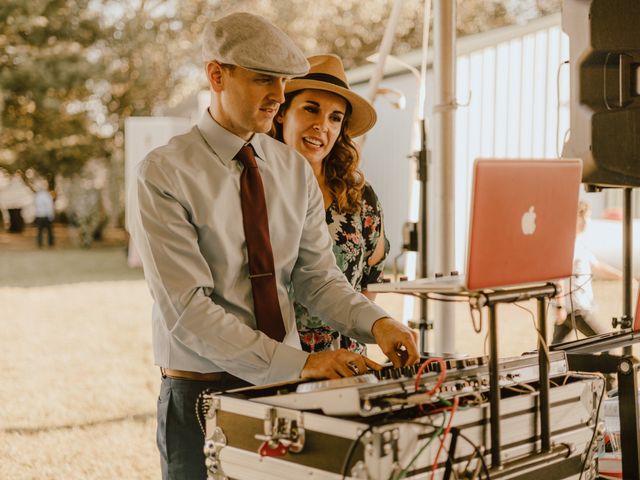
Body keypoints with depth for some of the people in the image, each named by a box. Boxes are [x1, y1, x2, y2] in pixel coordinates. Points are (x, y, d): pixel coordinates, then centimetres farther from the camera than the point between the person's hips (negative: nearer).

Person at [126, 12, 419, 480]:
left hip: (286, 388, 5)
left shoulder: (295, 170, 4)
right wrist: (298, 363, -26)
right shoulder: (162, 176, -14)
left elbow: (317, 276, 3)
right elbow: (188, 308, -20)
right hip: (202, 393, -4)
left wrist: (376, 323, -16)